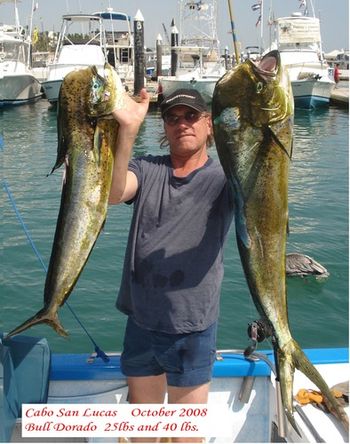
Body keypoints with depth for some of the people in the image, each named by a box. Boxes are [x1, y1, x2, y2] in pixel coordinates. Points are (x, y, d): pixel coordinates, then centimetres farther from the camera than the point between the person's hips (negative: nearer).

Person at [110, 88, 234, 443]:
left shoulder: (224, 178, -6)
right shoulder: (147, 170, 1)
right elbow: (112, 193, -20)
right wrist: (128, 129, -34)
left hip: (193, 327, -3)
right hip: (141, 320, 3)